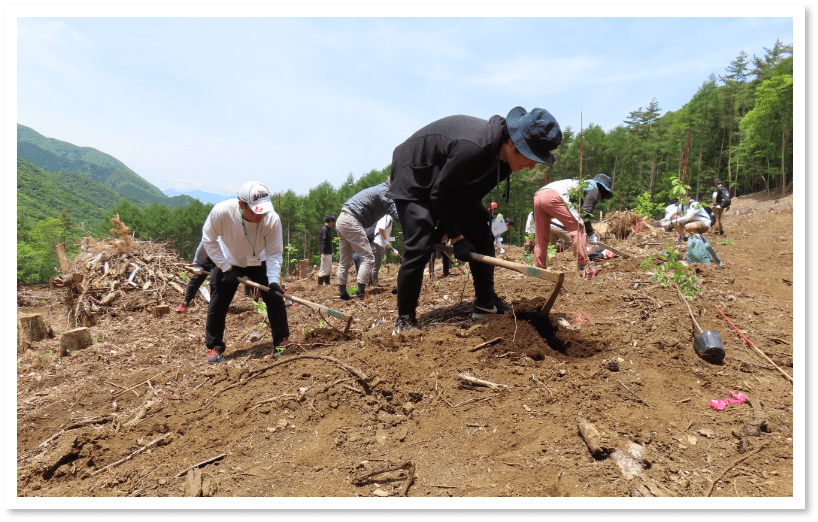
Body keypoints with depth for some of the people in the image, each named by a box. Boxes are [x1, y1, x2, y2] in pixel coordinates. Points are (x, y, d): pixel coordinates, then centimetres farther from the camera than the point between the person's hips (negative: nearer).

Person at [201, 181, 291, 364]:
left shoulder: (272, 219, -31)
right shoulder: (221, 211, -33)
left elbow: (274, 253, -22)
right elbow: (209, 241, -16)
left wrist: (273, 279, -36)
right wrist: (225, 268, -19)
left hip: (258, 263, 1)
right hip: (228, 262, 0)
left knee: (275, 297, -9)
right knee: (217, 305, -2)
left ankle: (281, 341, 8)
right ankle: (215, 347, 16)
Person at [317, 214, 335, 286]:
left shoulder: (328, 229, 16)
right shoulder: (324, 229, -13)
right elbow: (323, 242, -19)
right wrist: (323, 253, -23)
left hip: (329, 252, 10)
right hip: (326, 253, -10)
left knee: (329, 269, 16)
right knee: (324, 269, -6)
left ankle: (327, 283, 25)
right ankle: (320, 284, -1)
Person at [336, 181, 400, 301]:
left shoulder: (379, 189, 25)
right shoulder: (385, 191, -6)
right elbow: (396, 215, -12)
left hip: (341, 221, 10)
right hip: (351, 222, -10)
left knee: (345, 261, 14)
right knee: (368, 258, -8)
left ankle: (343, 294, 20)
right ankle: (360, 294, -11)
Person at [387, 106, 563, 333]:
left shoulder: (503, 155, -10)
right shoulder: (473, 147, -38)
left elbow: (470, 195, 2)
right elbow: (439, 195, -26)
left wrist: (447, 227, -1)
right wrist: (456, 238, -20)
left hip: (451, 183, 9)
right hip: (414, 177, -8)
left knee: (481, 232, 0)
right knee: (419, 247, -19)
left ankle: (485, 303, 9)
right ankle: (404, 319, -4)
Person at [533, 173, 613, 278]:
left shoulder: (580, 183, 41)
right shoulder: (594, 188, 16)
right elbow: (585, 212, 1)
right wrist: (590, 233, 9)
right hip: (553, 197, -8)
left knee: (542, 238, 14)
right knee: (578, 228, -1)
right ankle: (584, 266, -3)